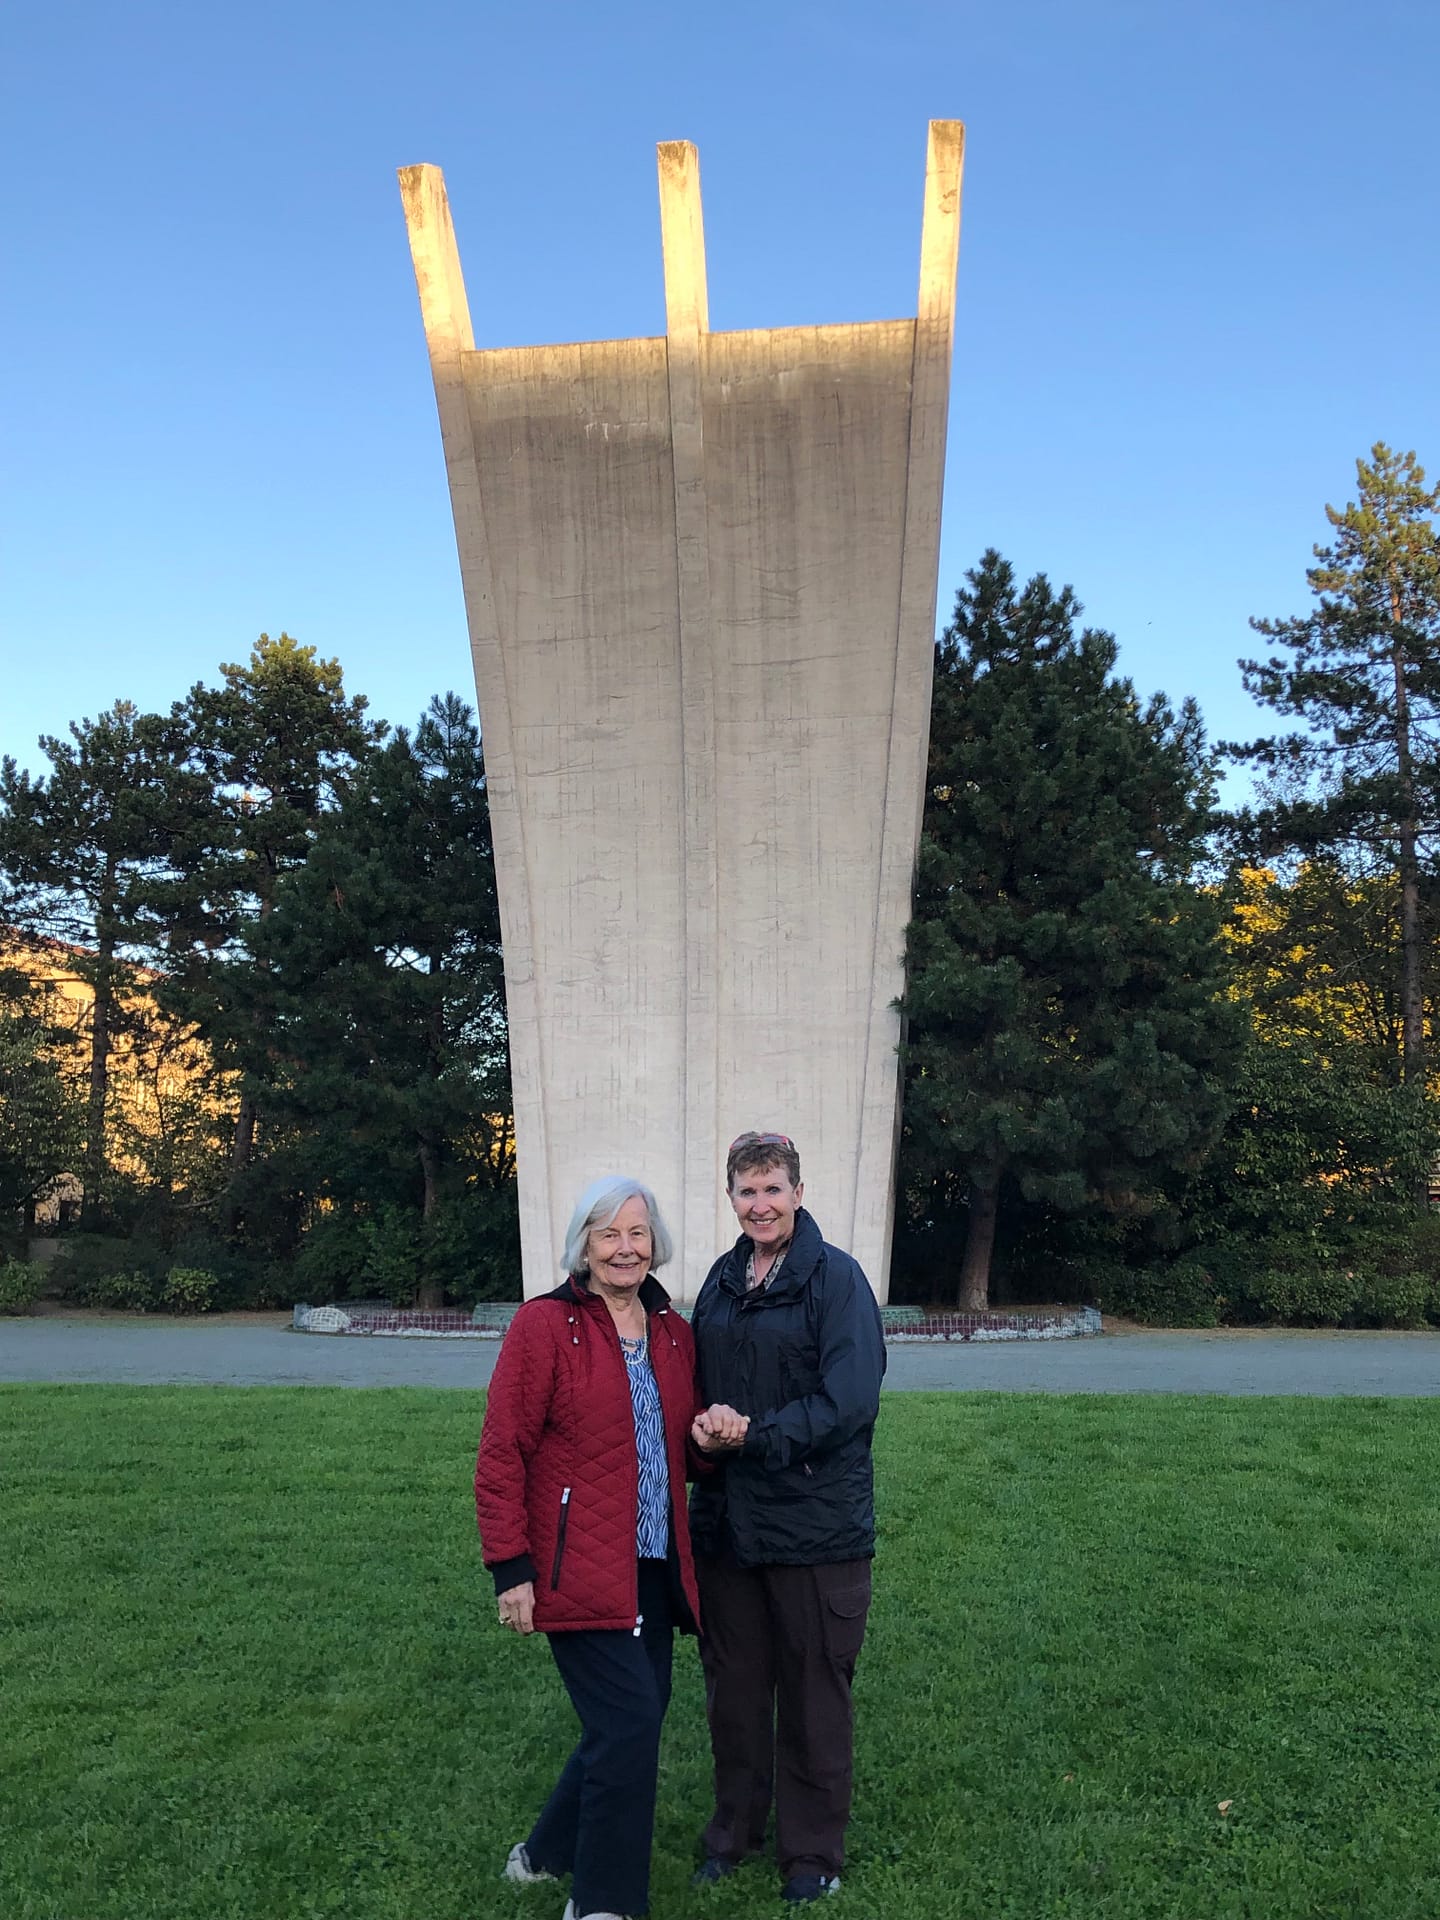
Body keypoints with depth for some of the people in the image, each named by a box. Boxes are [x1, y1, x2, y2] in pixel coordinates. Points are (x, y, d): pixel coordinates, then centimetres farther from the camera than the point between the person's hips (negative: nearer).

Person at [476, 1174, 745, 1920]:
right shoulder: (543, 1325, -10)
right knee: (630, 1722, -8)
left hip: (655, 1570, 7)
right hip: (580, 1571, -7)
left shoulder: (673, 1334, 9)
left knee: (631, 1719, 13)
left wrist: (714, 1434, -3)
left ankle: (547, 1853, 36)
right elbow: (501, 1456, -11)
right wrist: (511, 1570, -14)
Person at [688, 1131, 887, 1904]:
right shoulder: (722, 1279, 6)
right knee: (733, 1682, 17)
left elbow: (850, 1402, -18)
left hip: (815, 1524, -5)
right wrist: (701, 1426, -7)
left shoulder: (836, 1278, -12)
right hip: (726, 1520, 5)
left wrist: (754, 1434, -20)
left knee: (814, 1692, 10)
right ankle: (734, 1825, 38)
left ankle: (812, 1850, 29)